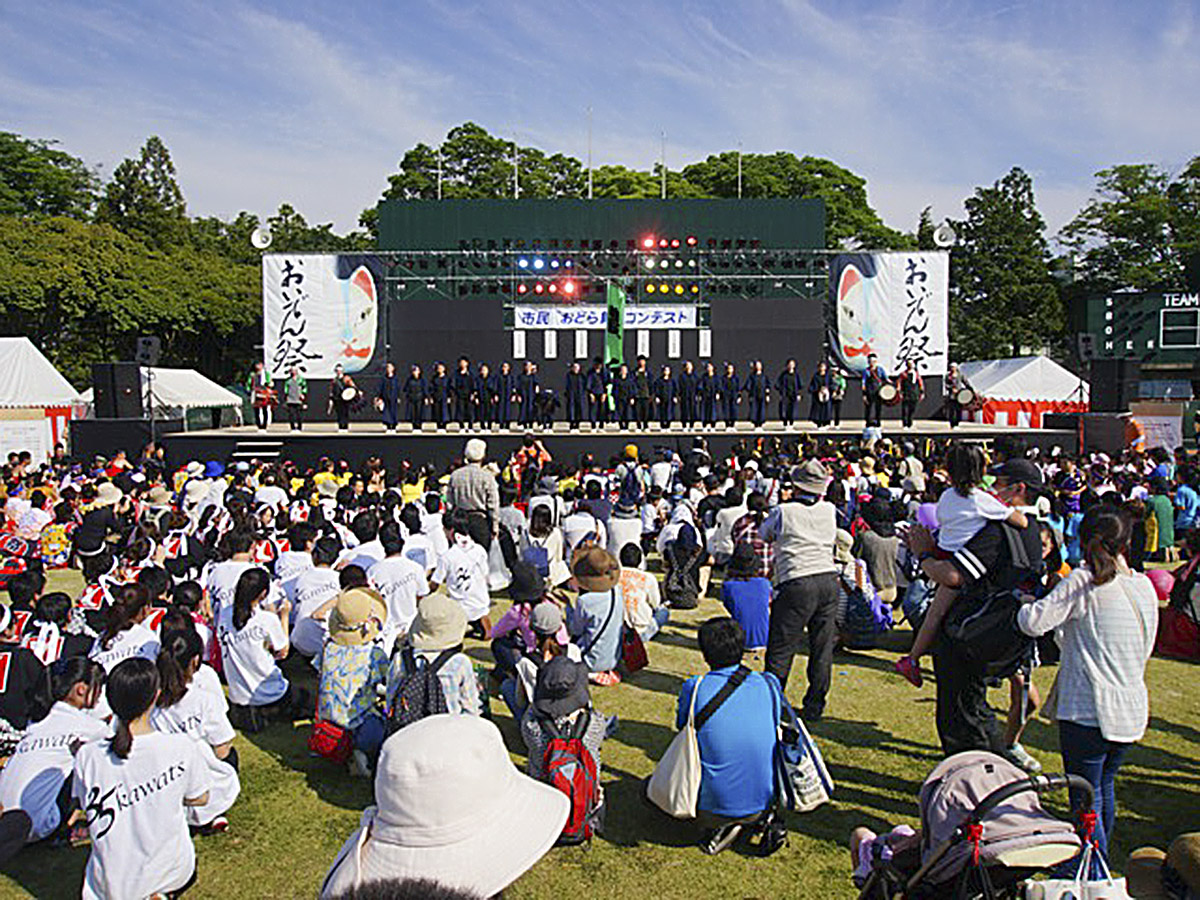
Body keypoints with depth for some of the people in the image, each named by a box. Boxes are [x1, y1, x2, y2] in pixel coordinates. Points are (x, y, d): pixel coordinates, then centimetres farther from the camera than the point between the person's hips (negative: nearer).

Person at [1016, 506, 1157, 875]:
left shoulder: (1084, 581, -14)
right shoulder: (1145, 586, 6)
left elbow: (1035, 623, -19)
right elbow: (1146, 649, 17)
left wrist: (1025, 604, 4)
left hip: (1087, 710, -7)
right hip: (1131, 710, 7)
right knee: (1105, 785, 24)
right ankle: (1100, 864, 40)